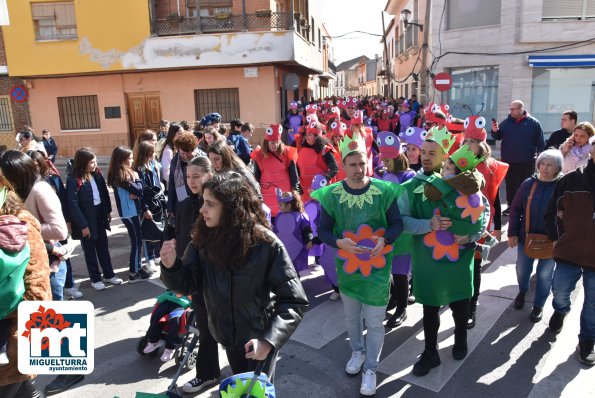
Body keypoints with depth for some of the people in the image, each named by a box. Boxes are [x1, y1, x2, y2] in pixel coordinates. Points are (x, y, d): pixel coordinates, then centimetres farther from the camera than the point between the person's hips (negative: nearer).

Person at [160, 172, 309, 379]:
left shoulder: (265, 244, -27)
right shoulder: (203, 237, -14)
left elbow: (293, 301, -23)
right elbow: (190, 283, -7)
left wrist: (269, 339, -33)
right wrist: (171, 266, -27)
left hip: (259, 338, -4)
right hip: (227, 334, 5)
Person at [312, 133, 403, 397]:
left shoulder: (384, 191, -13)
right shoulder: (332, 195, -11)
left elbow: (397, 224, -4)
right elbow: (323, 230, -5)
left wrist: (384, 240, -23)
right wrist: (340, 242, -24)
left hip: (377, 266, -2)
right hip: (346, 265, 2)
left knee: (375, 321, 7)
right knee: (351, 316, 22)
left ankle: (370, 368, 29)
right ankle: (357, 352, 49)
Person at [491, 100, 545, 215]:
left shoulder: (533, 123, -4)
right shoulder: (506, 122, 5)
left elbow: (540, 142, -4)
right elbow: (498, 137, 6)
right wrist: (495, 131, -16)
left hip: (527, 162, -3)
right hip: (509, 161, 3)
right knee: (510, 185, 10)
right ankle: (511, 206, 20)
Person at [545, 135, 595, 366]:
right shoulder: (571, 180, -6)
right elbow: (553, 211, 4)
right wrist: (556, 238, 0)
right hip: (569, 251, 0)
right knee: (560, 290, 13)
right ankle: (561, 311, 47)